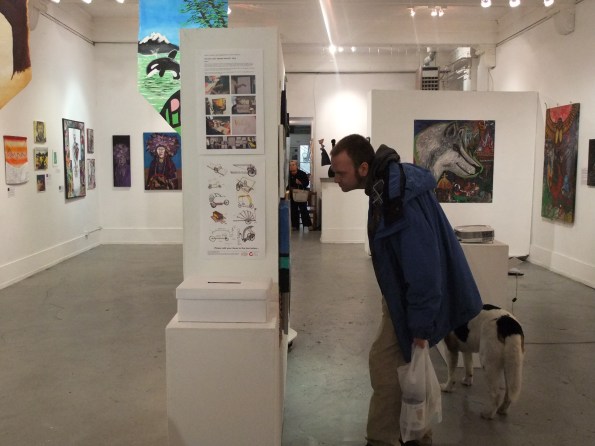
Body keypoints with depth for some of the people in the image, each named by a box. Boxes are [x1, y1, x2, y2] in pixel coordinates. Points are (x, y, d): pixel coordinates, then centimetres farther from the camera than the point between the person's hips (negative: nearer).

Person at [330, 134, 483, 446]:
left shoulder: (401, 202, -31)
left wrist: (420, 328, -24)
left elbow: (423, 268, -30)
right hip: (405, 291, 10)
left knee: (385, 364, -3)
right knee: (403, 366, 18)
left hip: (414, 298, -10)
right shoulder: (388, 182, 1)